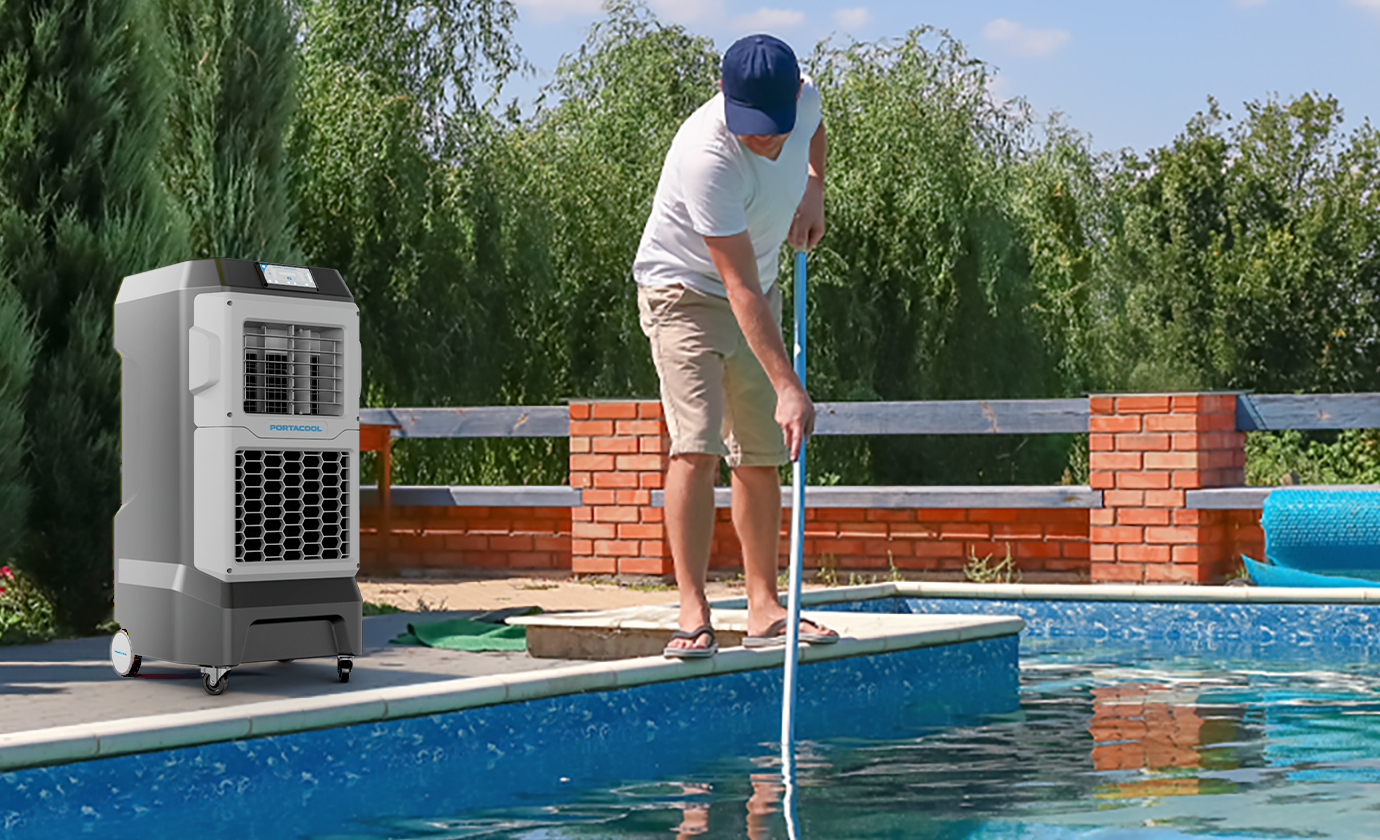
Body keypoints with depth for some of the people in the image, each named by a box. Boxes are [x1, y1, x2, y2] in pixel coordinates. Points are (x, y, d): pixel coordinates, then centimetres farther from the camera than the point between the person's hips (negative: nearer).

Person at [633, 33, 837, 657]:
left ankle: (763, 609, 13)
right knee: (697, 445, -20)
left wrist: (814, 190, -2)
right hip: (686, 289, -7)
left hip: (758, 293, 7)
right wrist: (787, 387, -37)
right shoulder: (708, 157, -35)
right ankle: (693, 612, -19)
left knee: (761, 457, 7)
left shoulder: (803, 96, -14)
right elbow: (741, 286, -35)